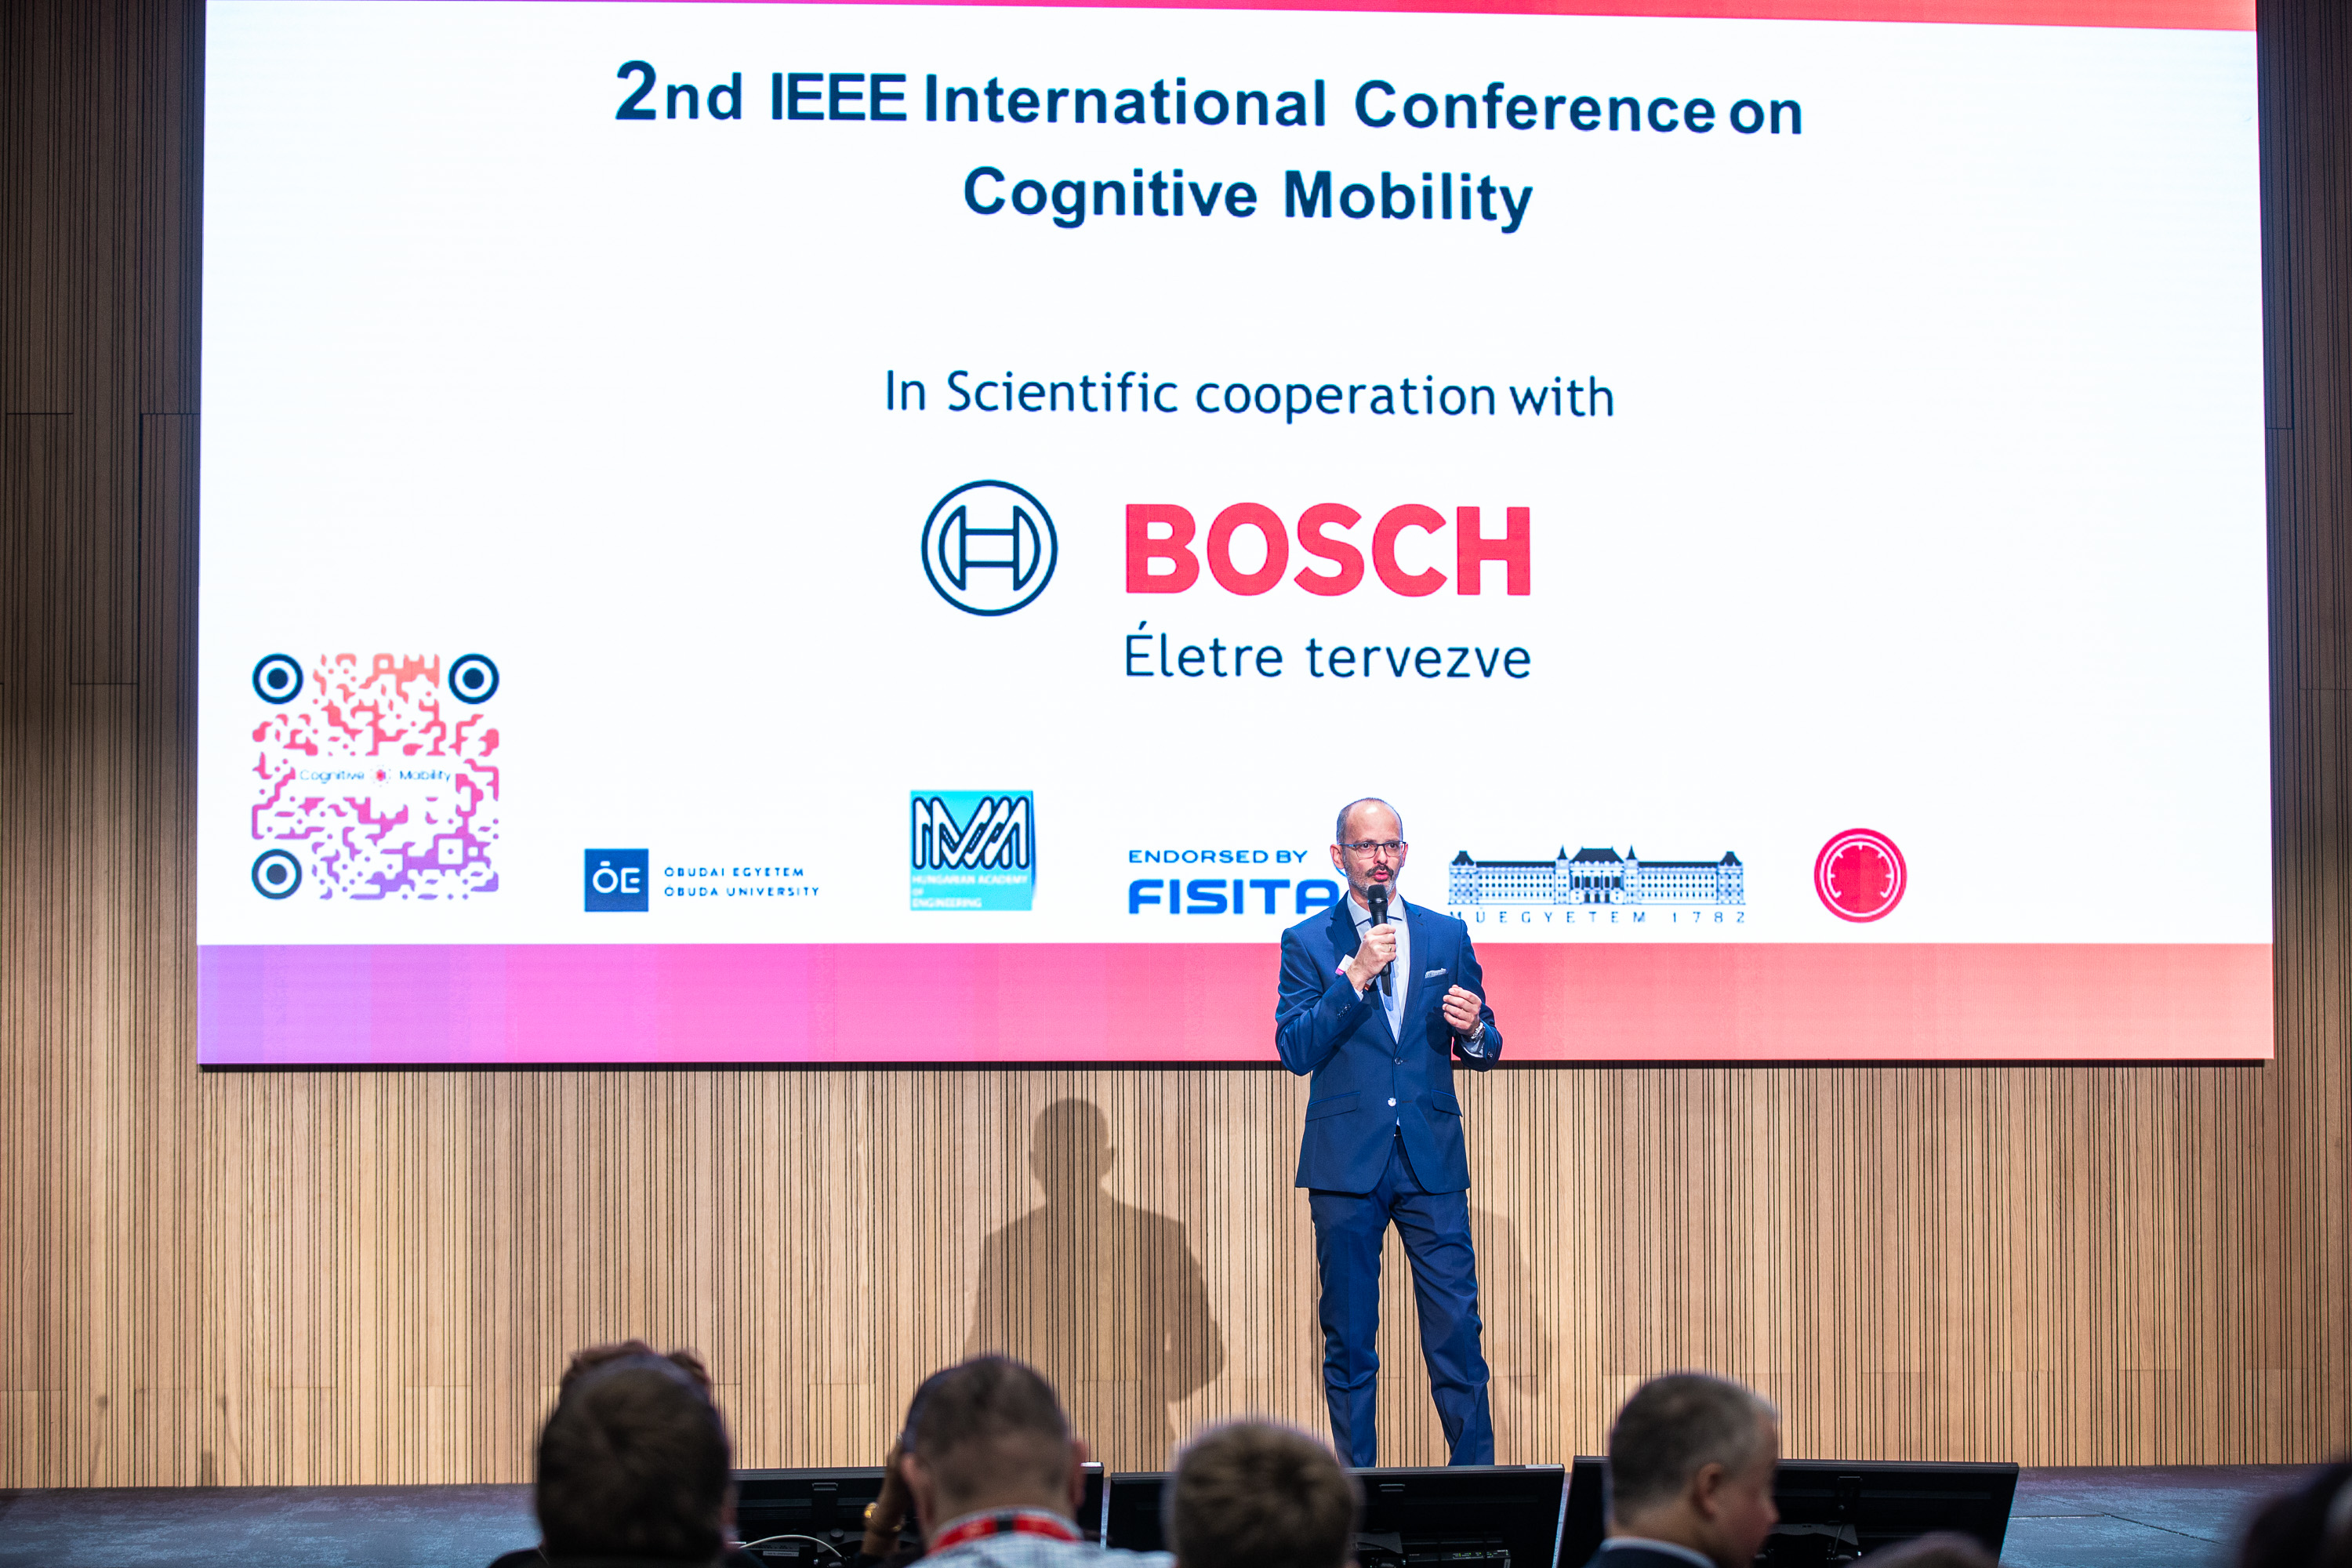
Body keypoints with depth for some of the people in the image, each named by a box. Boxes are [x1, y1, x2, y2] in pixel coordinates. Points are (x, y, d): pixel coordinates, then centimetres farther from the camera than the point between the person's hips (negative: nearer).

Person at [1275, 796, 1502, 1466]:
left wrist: (1474, 1032, -10)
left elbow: (1485, 1050, 13)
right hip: (1346, 1161, -1)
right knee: (1348, 1341, 3)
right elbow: (1295, 1050, -7)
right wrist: (1355, 976, -15)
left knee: (1457, 1331, -3)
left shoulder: (1447, 935, 11)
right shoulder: (1307, 943, 4)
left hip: (1432, 1160, 1)